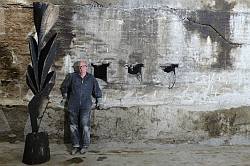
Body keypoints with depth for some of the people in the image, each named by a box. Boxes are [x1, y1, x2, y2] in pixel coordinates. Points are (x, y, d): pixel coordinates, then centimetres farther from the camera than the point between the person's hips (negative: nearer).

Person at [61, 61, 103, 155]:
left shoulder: (91, 78, 12)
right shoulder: (73, 77, 11)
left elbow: (97, 91, 20)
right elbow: (64, 86, 26)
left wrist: (99, 101, 20)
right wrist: (65, 96, 29)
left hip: (86, 106, -1)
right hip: (73, 106, 2)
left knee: (85, 125, -9)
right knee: (73, 126, 2)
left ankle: (85, 146, 4)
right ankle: (75, 146, 12)